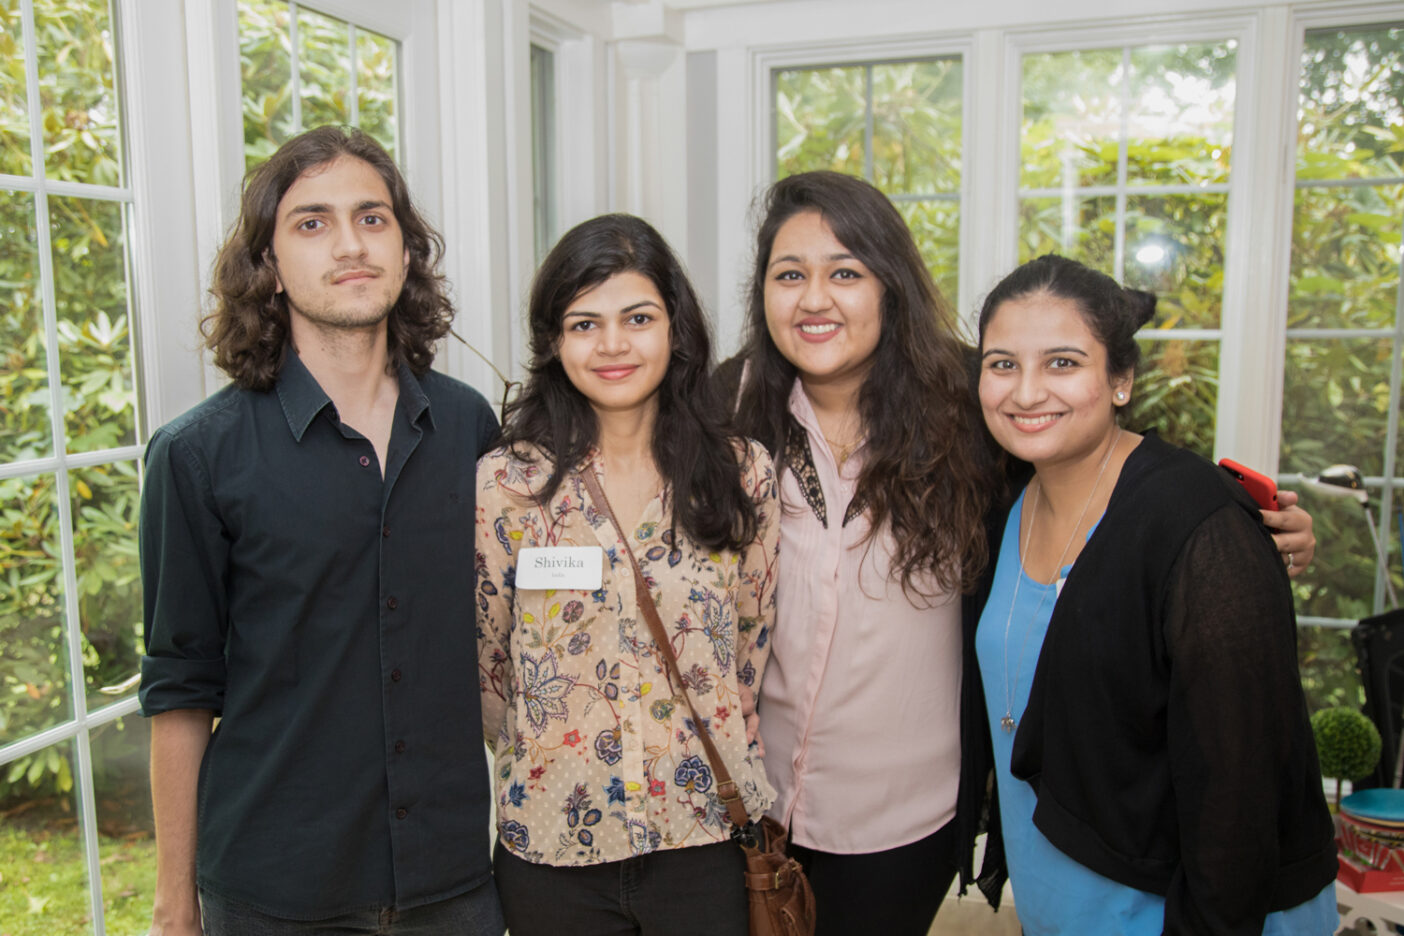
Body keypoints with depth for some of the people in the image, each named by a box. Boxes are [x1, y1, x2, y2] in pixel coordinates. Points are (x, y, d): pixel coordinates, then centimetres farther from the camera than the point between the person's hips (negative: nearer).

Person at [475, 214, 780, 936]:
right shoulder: (503, 483, -8)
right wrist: (553, 764, 9)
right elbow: (485, 667, 2)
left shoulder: (743, 474, -4)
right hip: (550, 845, 0)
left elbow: (753, 648, 6)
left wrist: (712, 762, 10)